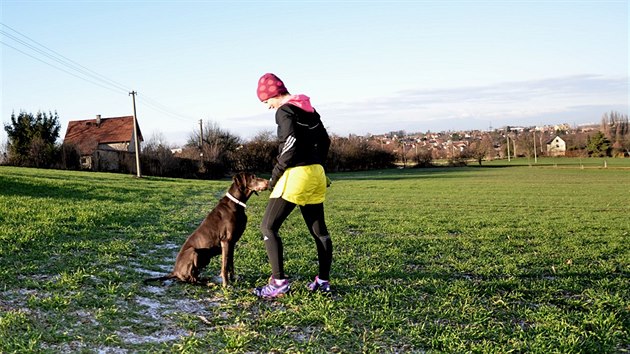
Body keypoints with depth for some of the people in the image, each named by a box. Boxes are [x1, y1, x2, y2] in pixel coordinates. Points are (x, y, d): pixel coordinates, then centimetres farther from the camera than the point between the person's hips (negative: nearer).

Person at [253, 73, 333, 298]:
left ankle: (279, 282, -8)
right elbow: (324, 140, 18)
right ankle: (323, 281, 18)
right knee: (319, 230, 13)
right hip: (316, 173, 9)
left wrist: (275, 174, -10)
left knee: (268, 227, -3)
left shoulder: (285, 111, -10)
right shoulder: (308, 108, 15)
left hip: (296, 174, -9)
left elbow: (290, 146, -19)